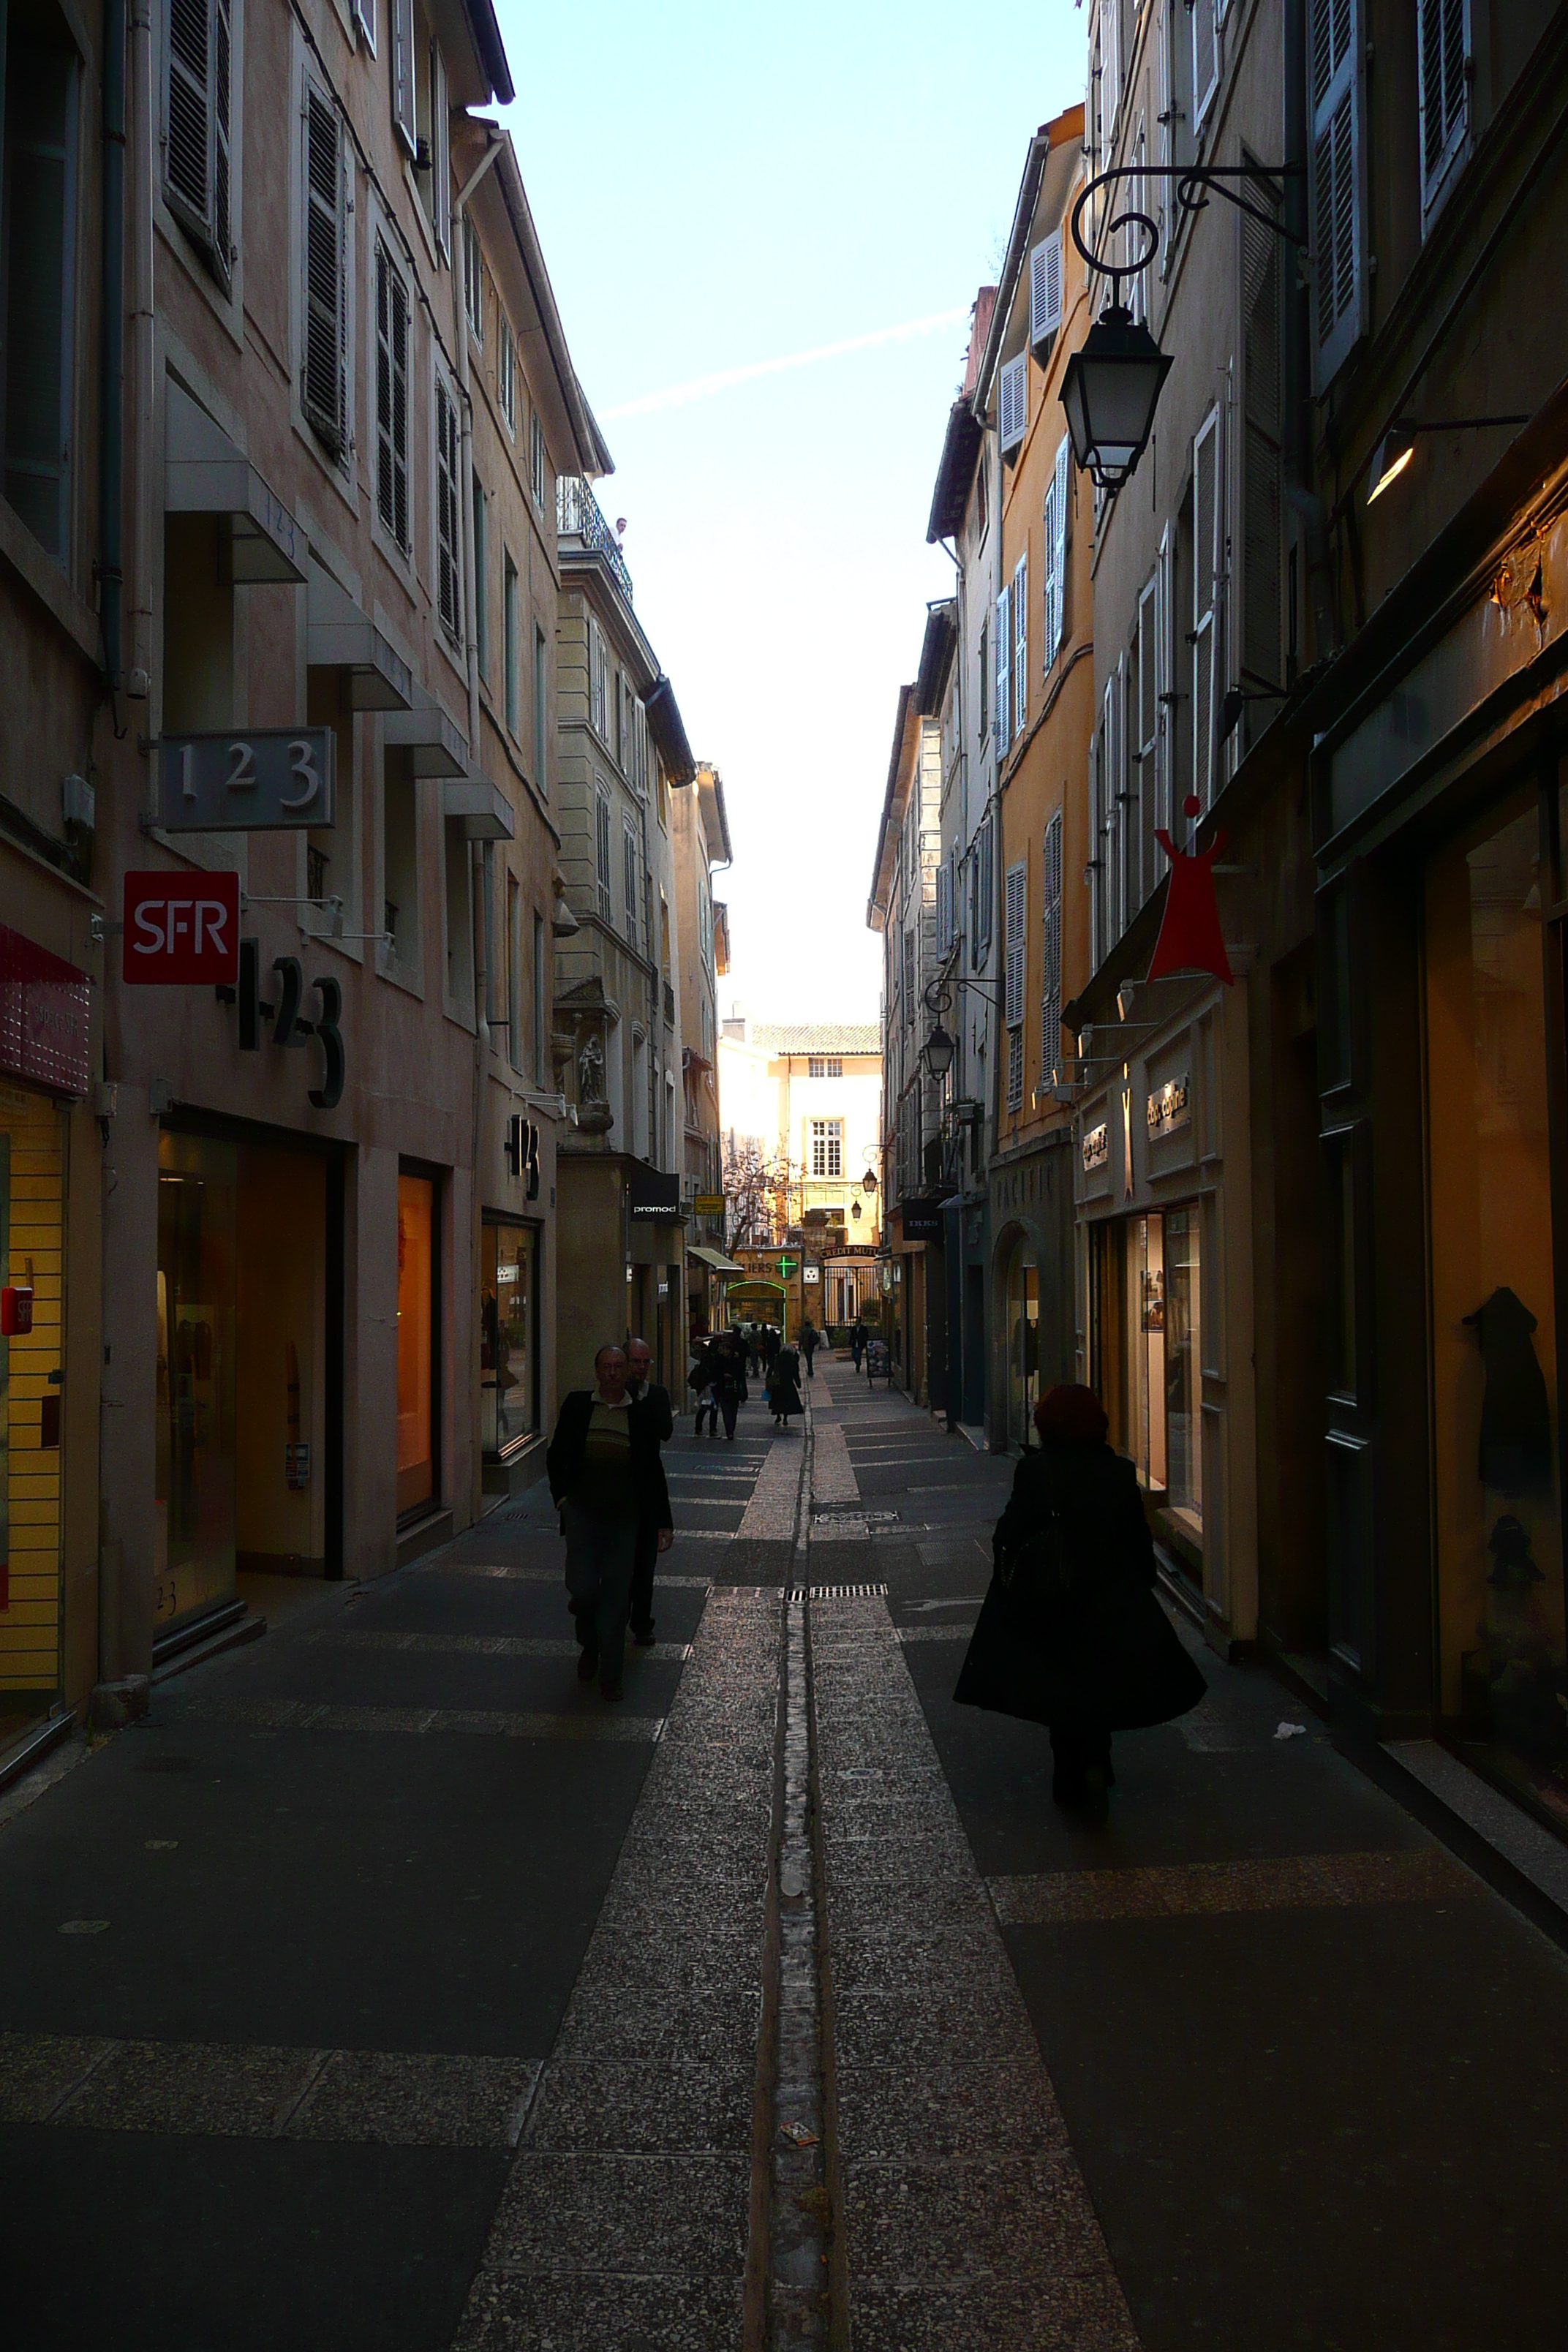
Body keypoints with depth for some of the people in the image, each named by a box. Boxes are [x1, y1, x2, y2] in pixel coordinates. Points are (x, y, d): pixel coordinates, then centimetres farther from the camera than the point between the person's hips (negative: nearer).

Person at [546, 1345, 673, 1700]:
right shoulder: (576, 1405, 4)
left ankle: (610, 1676, 14)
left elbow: (653, 1470, 7)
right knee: (582, 1588, -7)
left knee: (617, 1595, 3)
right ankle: (589, 1647, 24)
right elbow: (556, 1455, 11)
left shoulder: (642, 1413, 4)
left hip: (624, 1515, 0)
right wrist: (561, 1496, 1)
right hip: (583, 1510, 0)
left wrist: (663, 1521, 5)